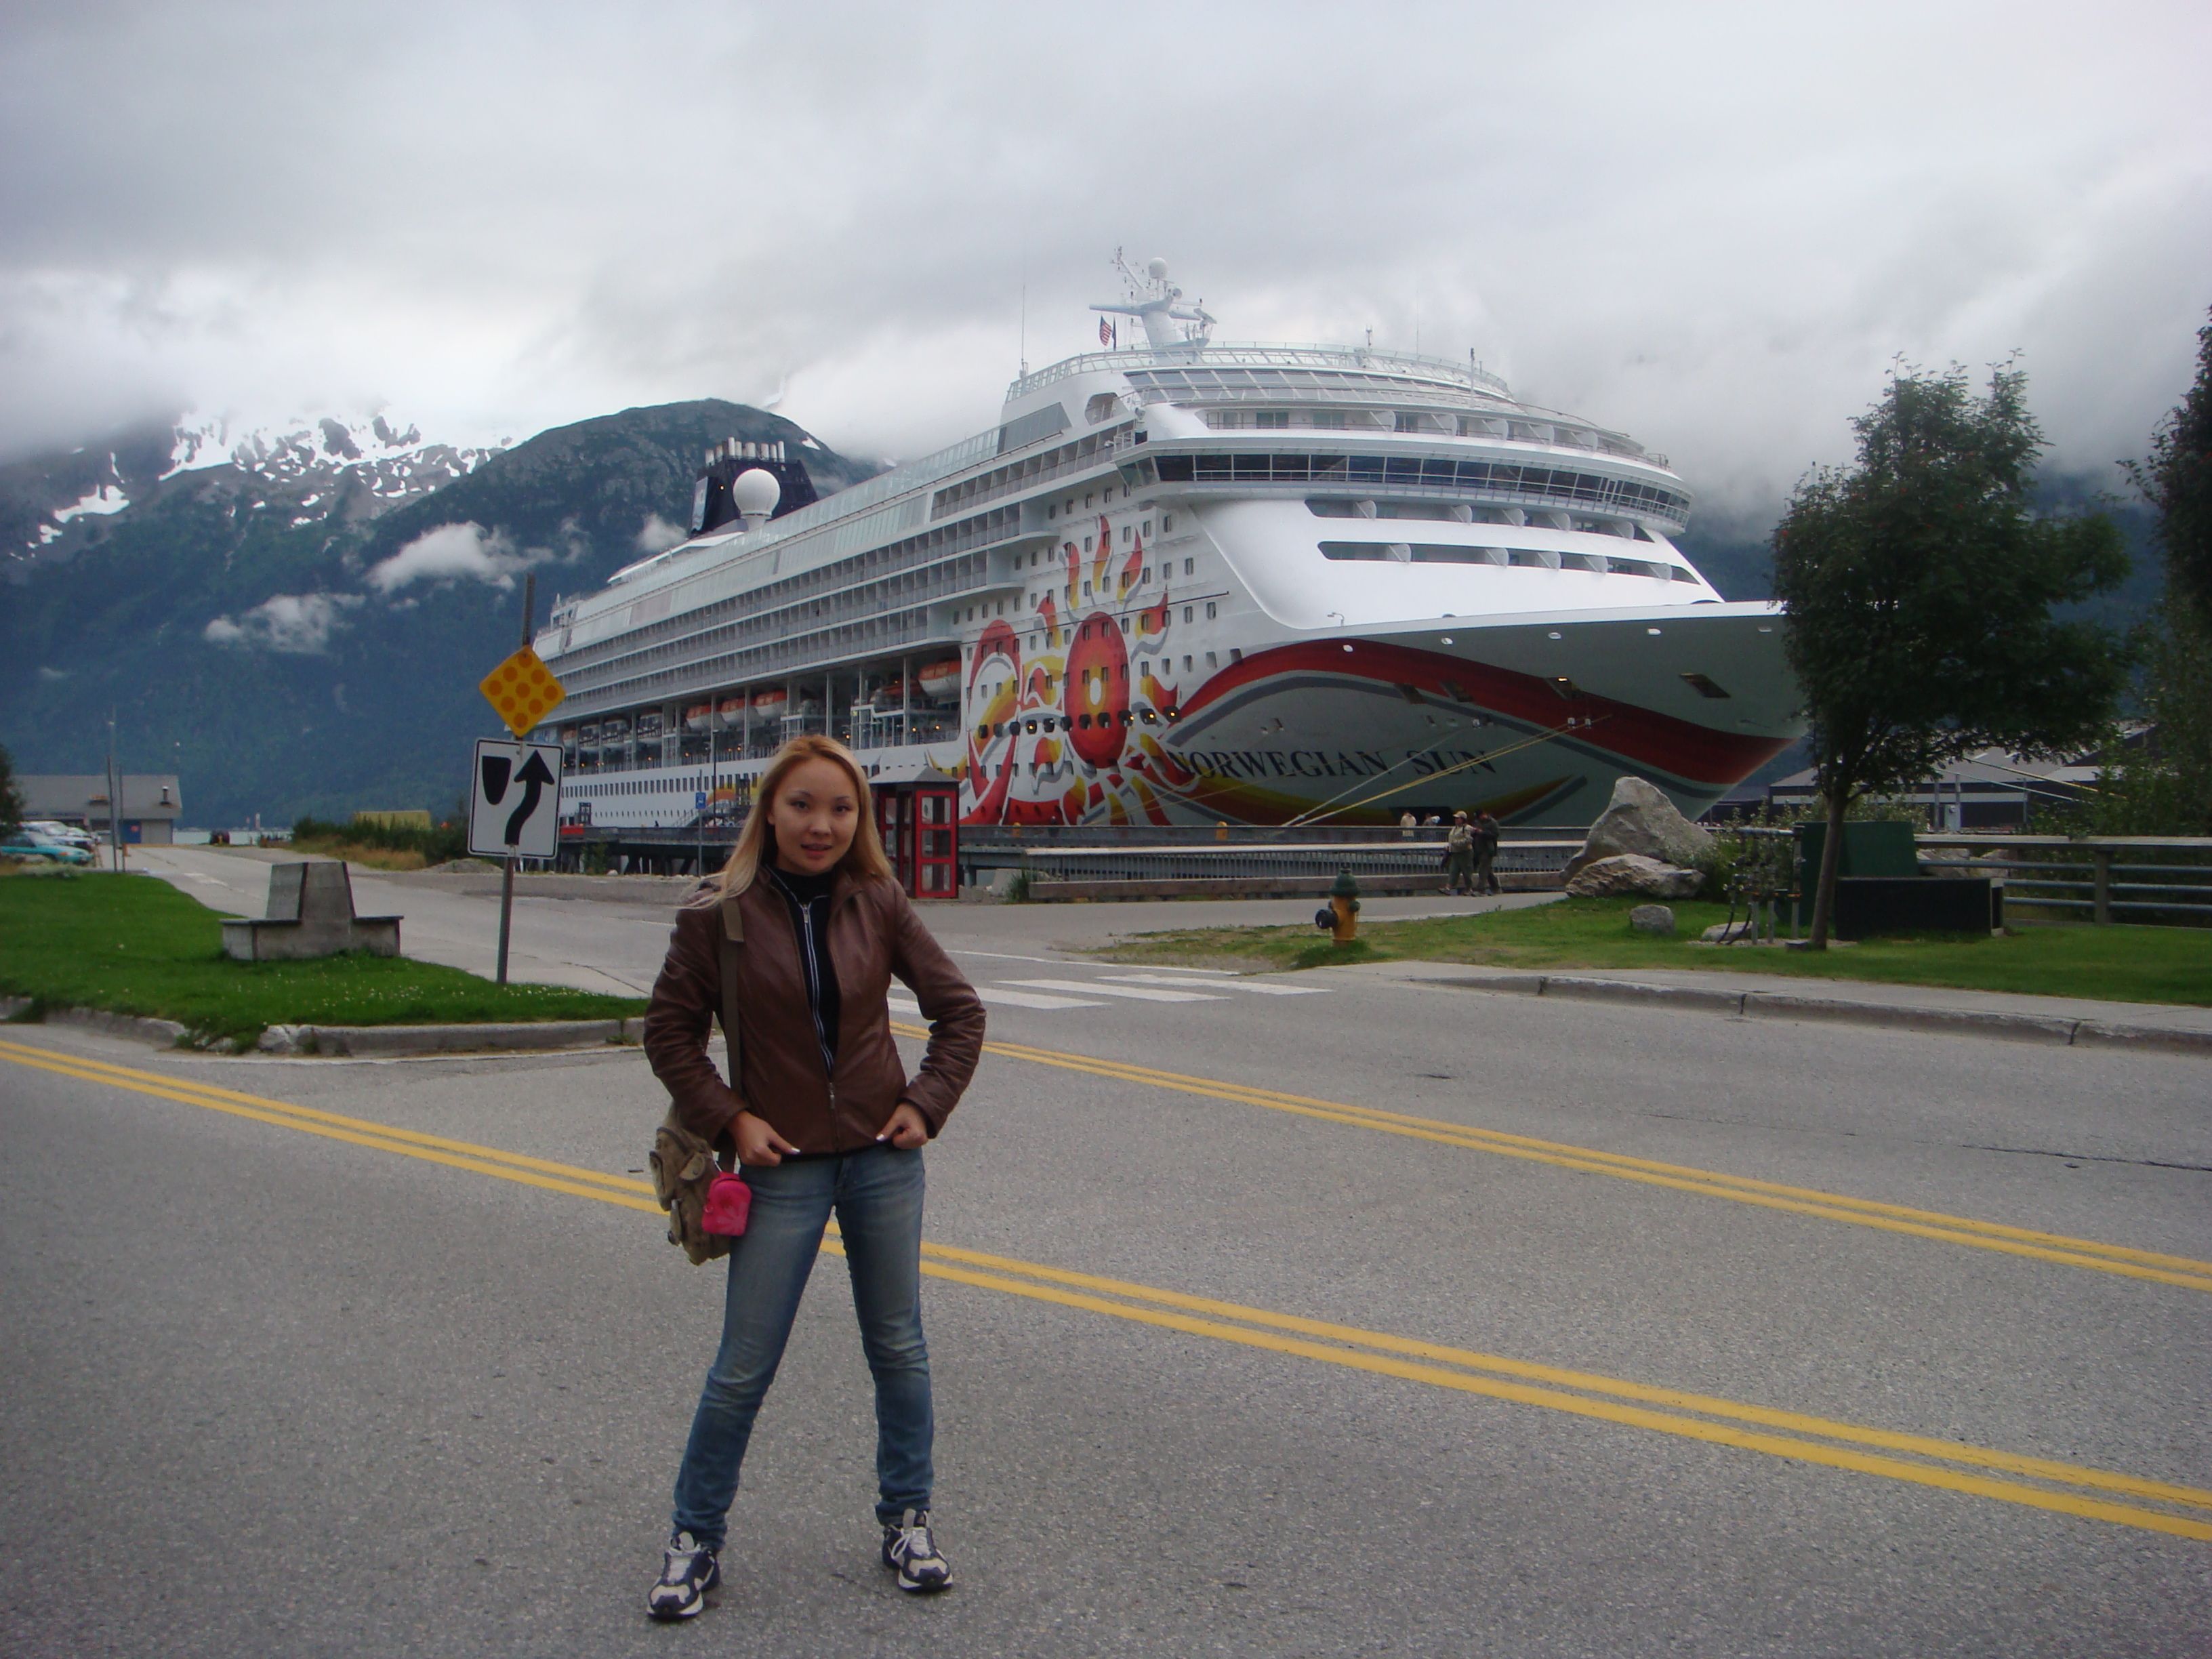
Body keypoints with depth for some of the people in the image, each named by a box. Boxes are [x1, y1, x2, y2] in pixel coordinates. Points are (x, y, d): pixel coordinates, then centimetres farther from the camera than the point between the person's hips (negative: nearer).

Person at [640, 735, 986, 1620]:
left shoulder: (878, 905, -1)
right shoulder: (718, 914, -8)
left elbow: (959, 1009, 7)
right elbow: (670, 1032, 1)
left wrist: (927, 1104, -2)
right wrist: (727, 1119, -8)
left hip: (882, 1155, 2)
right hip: (782, 1163, -2)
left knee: (898, 1345, 12)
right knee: (744, 1363, 2)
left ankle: (907, 1518, 28)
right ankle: (695, 1537, 20)